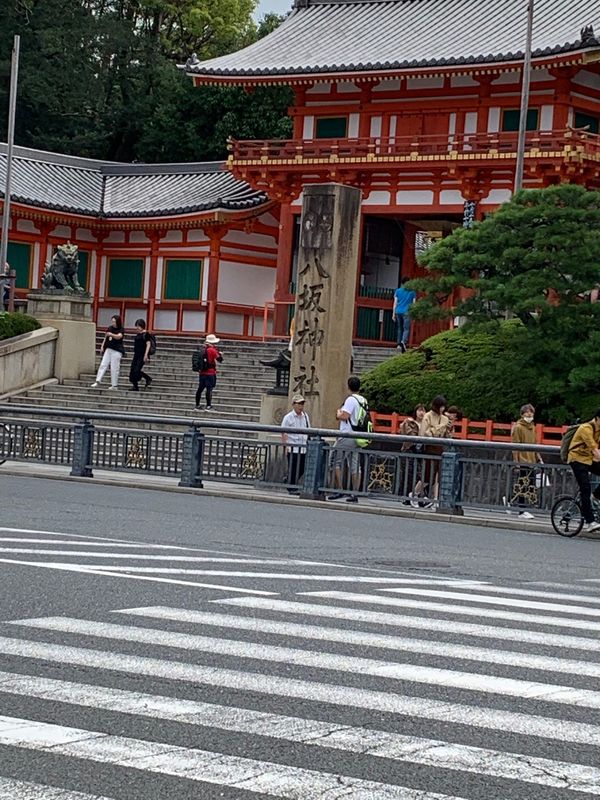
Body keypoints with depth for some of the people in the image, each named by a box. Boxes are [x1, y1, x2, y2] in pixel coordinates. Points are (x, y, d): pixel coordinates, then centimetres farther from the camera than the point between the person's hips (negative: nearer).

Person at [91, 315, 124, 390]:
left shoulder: (121, 330, -5)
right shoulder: (109, 328, 11)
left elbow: (118, 337, -24)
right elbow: (105, 338, 20)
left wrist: (111, 334, -41)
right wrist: (102, 346, 10)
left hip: (116, 351, -6)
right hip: (108, 349, 6)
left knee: (114, 368, -5)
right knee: (103, 365, -1)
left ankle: (114, 385, 3)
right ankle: (97, 382, -2)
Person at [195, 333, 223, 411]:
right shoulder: (212, 350, -12)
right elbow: (220, 359, -11)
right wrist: (219, 353, 4)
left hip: (202, 372, 7)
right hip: (210, 373, -7)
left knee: (200, 388, 11)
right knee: (209, 389, -5)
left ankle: (197, 405, 15)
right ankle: (208, 406, -7)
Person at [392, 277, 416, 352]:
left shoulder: (398, 291, 7)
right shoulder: (412, 292, 3)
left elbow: (395, 303, 6)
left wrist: (393, 314, 9)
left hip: (398, 312, 3)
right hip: (407, 312, -3)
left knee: (399, 328, 15)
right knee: (406, 329, -6)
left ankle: (398, 344, 13)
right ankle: (403, 342, -30)